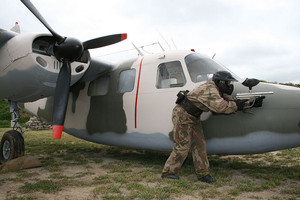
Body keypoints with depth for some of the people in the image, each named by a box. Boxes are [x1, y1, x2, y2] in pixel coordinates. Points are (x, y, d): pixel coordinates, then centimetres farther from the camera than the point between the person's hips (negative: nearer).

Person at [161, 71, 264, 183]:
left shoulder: (220, 92, 6)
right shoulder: (209, 90, -26)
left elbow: (231, 101, 8)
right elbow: (220, 106, -38)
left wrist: (251, 103, 2)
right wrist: (236, 106, -25)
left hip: (193, 117, 10)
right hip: (182, 115, -10)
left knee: (199, 144, 6)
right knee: (183, 146, -7)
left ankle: (203, 173, 13)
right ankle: (167, 172, 6)